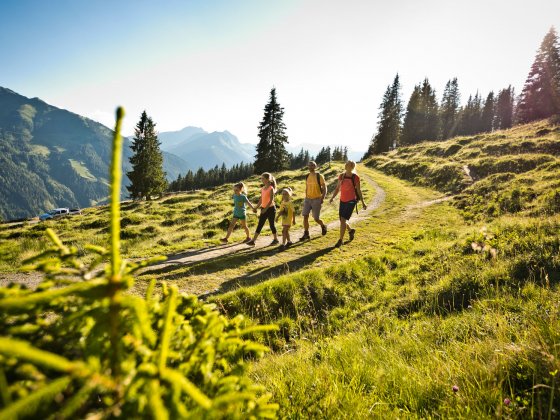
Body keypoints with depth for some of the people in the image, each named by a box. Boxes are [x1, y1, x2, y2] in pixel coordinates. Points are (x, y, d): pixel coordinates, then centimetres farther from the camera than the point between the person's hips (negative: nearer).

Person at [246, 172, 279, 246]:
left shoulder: (271, 188, -11)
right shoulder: (263, 188, 10)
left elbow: (271, 200, -18)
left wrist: (265, 209, -26)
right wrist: (256, 208, 10)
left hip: (270, 208, -7)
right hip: (263, 209, 7)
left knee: (271, 224, 4)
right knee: (259, 225, 4)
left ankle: (276, 239, 21)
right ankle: (253, 241, 1)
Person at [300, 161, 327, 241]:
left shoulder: (319, 176, -9)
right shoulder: (307, 176, 8)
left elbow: (324, 188, -8)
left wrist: (322, 198, -19)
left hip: (317, 199, -5)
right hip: (308, 199, 5)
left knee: (316, 218, 0)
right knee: (305, 216, -5)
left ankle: (323, 226, 32)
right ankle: (306, 234, 2)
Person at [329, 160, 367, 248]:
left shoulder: (355, 177, -10)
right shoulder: (341, 176, 2)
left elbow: (358, 190, -2)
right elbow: (337, 188, 7)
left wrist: (363, 202, -1)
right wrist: (332, 197, -5)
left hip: (351, 201, -5)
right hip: (342, 201, 5)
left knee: (343, 220, -16)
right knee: (342, 221, 12)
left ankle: (340, 240, -5)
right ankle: (351, 231, 44)